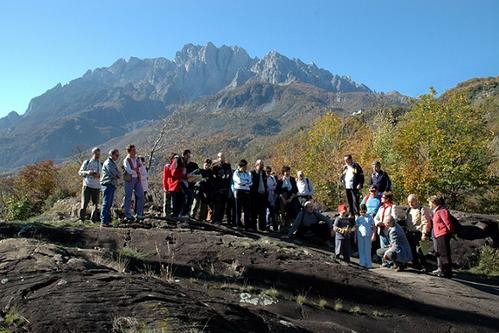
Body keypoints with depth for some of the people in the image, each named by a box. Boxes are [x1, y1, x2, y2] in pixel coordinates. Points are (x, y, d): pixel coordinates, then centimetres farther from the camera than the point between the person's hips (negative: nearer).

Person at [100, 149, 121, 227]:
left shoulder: (113, 163, 20)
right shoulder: (108, 163, -10)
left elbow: (118, 174, 20)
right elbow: (115, 174, -14)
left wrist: (117, 174, 1)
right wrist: (119, 174, 5)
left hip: (112, 185, 10)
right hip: (107, 185, -10)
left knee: (109, 204, 10)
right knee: (106, 203, -10)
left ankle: (107, 220, 14)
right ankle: (103, 222, -10)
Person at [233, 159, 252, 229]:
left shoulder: (247, 173, 16)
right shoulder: (236, 173, 0)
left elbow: (250, 183, 4)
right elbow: (239, 181, -14)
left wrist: (243, 183, -9)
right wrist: (247, 182, -2)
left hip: (247, 192, 5)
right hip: (239, 191, -5)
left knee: (247, 209, 3)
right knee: (238, 209, 0)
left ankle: (248, 225, 6)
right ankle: (238, 225, 7)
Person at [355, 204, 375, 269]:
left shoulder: (370, 217, 0)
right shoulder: (358, 218, 5)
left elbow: (373, 226, 3)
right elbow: (356, 227, 8)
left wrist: (373, 235, -4)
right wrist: (355, 237, 7)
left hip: (367, 235, -2)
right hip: (360, 235, 2)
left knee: (367, 250, -1)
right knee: (361, 250, 4)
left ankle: (369, 264, 5)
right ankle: (362, 263, 11)